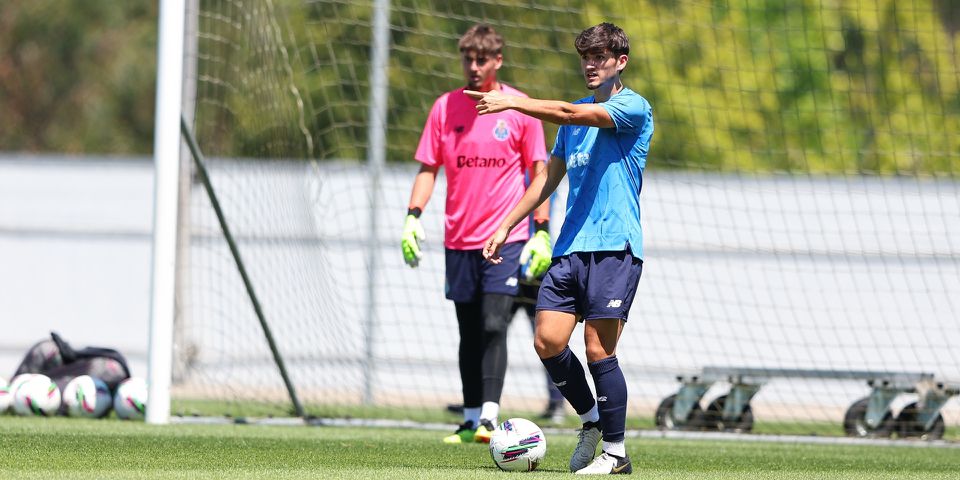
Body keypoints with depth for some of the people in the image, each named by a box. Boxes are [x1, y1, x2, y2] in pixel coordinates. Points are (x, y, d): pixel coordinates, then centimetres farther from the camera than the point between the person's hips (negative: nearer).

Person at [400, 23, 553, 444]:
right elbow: (428, 168, 9)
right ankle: (471, 420, 16)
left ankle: (489, 417, -18)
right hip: (459, 238, 3)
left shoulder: (520, 108, 0)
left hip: (506, 236, -3)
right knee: (469, 333, 9)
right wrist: (413, 216, -6)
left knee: (493, 326, -15)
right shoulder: (445, 107, 6)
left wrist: (541, 232, -4)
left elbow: (538, 172, 4)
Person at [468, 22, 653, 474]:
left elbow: (572, 113, -21)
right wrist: (506, 226, 20)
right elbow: (550, 178, 25)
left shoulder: (633, 107, -5)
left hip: (614, 246, -7)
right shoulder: (575, 116, 19)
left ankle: (615, 451, 2)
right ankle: (592, 420, 18)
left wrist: (513, 103, -27)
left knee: (598, 349, -9)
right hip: (571, 247, 7)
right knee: (548, 341, -3)